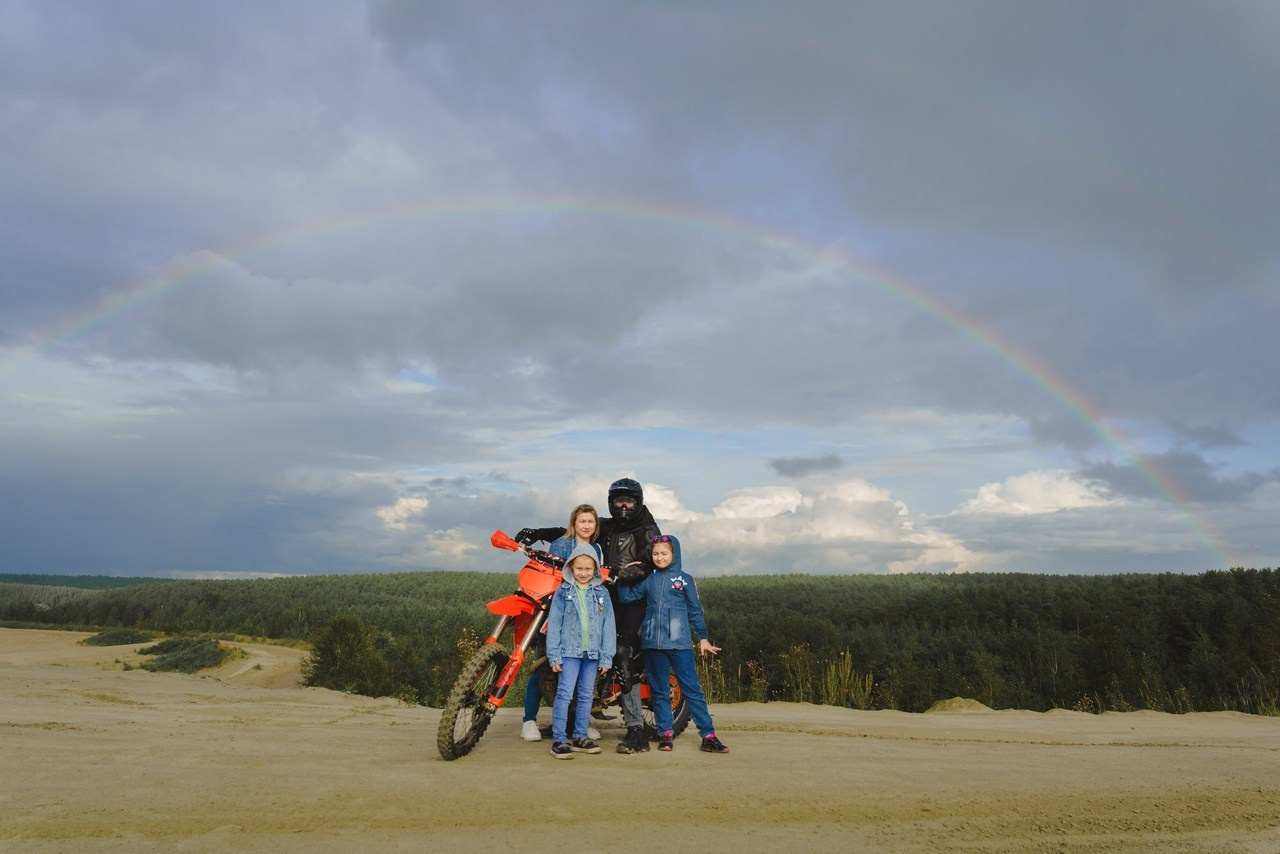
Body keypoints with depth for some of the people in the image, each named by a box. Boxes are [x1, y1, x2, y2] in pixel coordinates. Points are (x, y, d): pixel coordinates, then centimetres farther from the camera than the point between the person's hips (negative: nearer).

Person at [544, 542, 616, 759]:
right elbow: (554, 624, -1)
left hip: (593, 652, 3)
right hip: (569, 650, -3)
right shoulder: (563, 592, 0)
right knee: (564, 694, -8)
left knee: (586, 695, 11)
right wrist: (554, 655, -7)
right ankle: (559, 739, -2)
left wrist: (606, 657, 2)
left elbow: (608, 626, 6)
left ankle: (580, 737, 21)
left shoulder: (602, 593, 6)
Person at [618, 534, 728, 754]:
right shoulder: (648, 579, 10)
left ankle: (708, 735, 2)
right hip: (652, 643, 3)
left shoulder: (684, 578, 5)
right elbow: (626, 596, 6)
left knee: (692, 689, -2)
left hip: (679, 642, -2)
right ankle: (665, 733, 18)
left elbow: (695, 610, 9)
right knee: (659, 691, 9)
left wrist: (702, 637, 10)